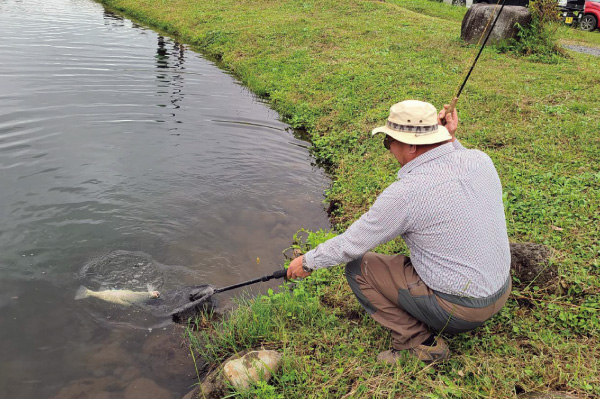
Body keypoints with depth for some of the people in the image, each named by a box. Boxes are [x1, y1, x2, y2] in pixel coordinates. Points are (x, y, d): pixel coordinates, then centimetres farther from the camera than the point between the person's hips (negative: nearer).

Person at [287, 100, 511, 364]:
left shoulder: (406, 193, -25)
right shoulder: (480, 160, -6)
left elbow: (350, 245, -13)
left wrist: (308, 262, 3)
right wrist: (451, 140, 6)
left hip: (458, 308, -8)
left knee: (358, 266, 1)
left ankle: (419, 342, 1)